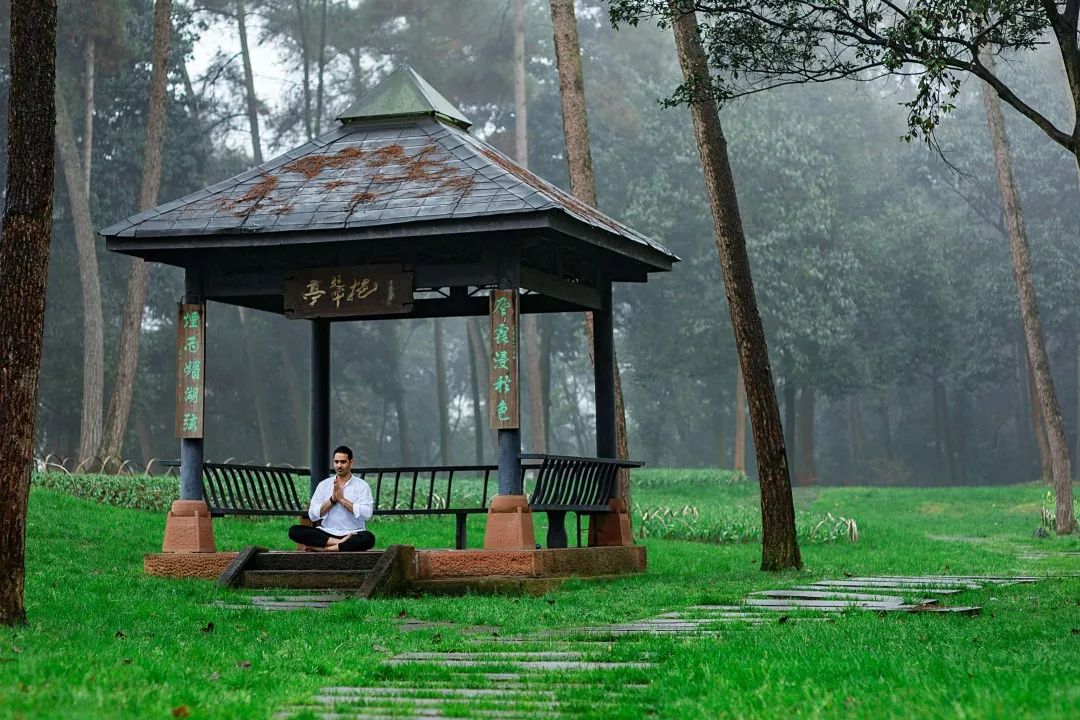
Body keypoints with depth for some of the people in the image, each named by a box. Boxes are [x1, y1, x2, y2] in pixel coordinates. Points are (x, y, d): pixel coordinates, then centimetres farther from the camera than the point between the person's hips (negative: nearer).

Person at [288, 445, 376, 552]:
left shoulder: (362, 486, 2)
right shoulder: (324, 485, 10)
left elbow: (367, 514, -13)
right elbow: (312, 515, 2)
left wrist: (342, 499, -11)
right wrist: (332, 499, -9)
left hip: (353, 534, -3)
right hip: (327, 533, 3)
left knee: (368, 538, -38)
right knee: (294, 531, -22)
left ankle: (322, 548, -32)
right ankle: (341, 543, -27)